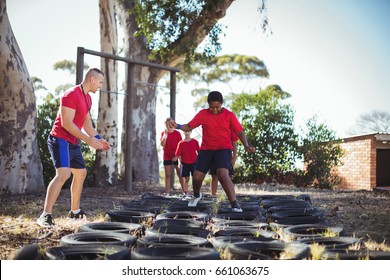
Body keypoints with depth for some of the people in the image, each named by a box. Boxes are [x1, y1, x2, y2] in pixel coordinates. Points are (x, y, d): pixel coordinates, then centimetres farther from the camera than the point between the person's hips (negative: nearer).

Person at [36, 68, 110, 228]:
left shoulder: (87, 99, 13)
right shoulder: (71, 95, -17)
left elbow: (86, 122, 22)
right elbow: (66, 123, -24)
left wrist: (98, 138, 11)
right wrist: (87, 139, -25)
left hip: (73, 142, 10)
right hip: (61, 140, -10)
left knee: (81, 173, 16)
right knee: (63, 174, -22)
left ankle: (74, 211, 29)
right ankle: (46, 216, -21)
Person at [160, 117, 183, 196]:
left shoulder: (177, 133, -3)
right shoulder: (163, 133, 4)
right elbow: (162, 144, -9)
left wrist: (177, 156, -11)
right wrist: (165, 134, -16)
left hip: (176, 157, -2)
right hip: (167, 157, 2)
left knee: (180, 174, -1)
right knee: (168, 175, 4)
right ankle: (167, 192, 5)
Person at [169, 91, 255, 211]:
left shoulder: (229, 115, -6)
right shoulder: (203, 114, -2)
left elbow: (240, 132, -5)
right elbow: (189, 127, 2)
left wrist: (246, 146, -22)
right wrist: (177, 126, -18)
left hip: (223, 149, -3)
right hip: (206, 149, 3)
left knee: (223, 174, -26)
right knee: (197, 177, 3)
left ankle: (235, 205, -19)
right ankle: (196, 196, 38)